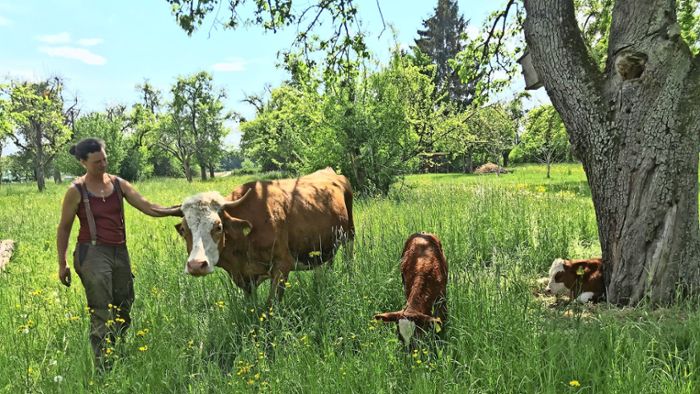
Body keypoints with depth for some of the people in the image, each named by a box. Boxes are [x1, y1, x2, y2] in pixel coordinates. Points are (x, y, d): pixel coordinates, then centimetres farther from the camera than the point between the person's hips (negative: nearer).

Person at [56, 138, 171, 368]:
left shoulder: (119, 184, 7)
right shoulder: (77, 191, -3)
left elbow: (149, 208, 2)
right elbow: (64, 229, 4)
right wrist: (62, 264, 3)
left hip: (120, 252, 5)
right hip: (93, 253, -5)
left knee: (123, 311, 10)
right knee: (102, 316, -8)